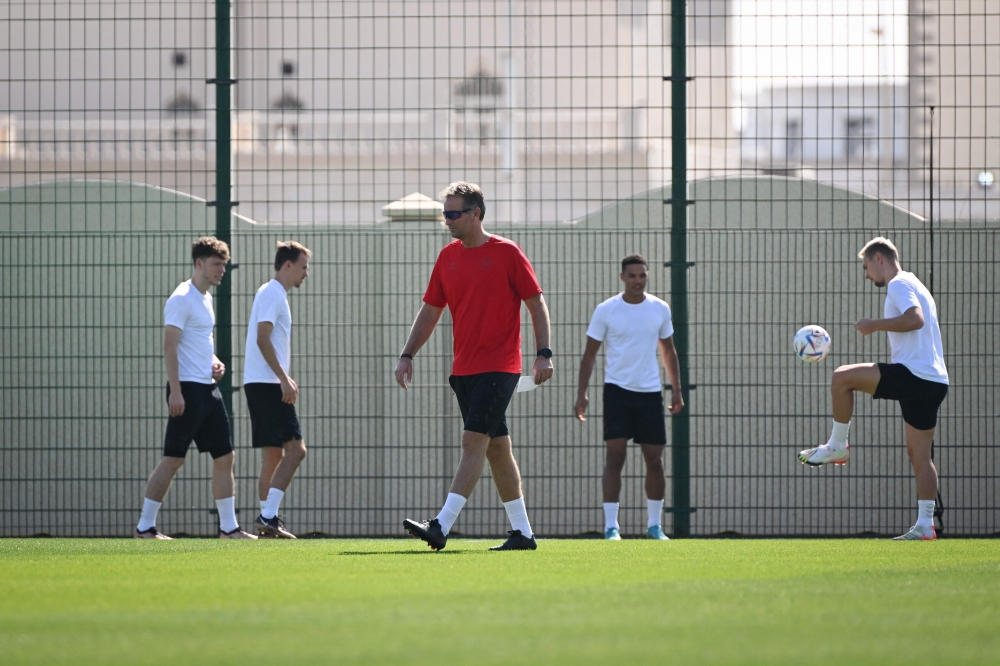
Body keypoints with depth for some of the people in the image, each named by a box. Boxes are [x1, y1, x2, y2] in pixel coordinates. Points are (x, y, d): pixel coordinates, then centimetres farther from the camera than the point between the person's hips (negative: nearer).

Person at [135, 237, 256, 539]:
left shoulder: (206, 298, 17)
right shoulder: (182, 299, -11)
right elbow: (169, 347, -17)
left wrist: (214, 362, 10)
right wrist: (175, 390, -23)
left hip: (208, 389, 9)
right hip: (187, 389, -9)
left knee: (224, 457, 7)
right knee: (173, 458, -7)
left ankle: (228, 527, 10)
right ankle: (145, 526, -1)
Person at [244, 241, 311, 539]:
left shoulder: (274, 294, 20)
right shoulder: (273, 294, -10)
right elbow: (262, 339, -19)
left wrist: (284, 378, 22)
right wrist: (283, 378, -20)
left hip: (261, 384, 10)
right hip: (267, 384, -10)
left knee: (274, 454, 10)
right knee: (295, 448, -14)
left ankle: (267, 520, 9)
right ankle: (268, 515, -19)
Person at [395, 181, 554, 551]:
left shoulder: (507, 253, -6)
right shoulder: (448, 256, 10)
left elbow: (536, 304, -3)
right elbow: (430, 311, 15)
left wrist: (544, 354, -11)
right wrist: (407, 355, 7)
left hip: (498, 368, -7)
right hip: (463, 368, 7)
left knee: (473, 441, -15)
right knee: (497, 448, 10)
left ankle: (441, 527, -25)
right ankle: (522, 532, 16)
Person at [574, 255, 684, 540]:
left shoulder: (660, 309, 5)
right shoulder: (606, 310, -3)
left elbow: (668, 351, 16)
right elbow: (590, 353, 2)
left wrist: (676, 390, 11)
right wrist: (582, 393, -4)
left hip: (650, 391, 3)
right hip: (617, 389, -3)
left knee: (655, 460, 4)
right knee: (614, 456, -10)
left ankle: (654, 525, 16)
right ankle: (611, 525, -9)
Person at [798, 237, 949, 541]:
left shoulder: (899, 285, -6)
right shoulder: (914, 286, 26)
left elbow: (915, 319, -24)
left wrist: (874, 325, -15)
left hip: (913, 376, -10)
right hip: (934, 381, 10)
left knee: (842, 377, -8)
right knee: (919, 454, 8)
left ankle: (837, 447, 3)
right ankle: (925, 525, 5)